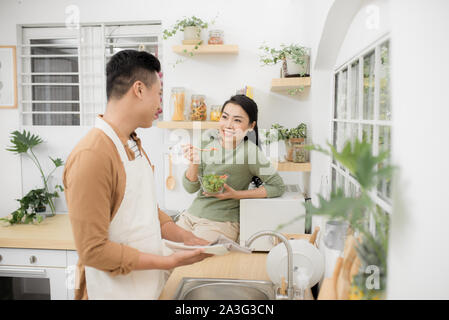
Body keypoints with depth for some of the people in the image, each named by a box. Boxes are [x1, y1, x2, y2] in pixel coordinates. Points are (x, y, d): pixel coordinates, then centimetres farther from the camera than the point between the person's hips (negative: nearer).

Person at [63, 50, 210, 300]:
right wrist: (169, 262, -21)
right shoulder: (91, 157, -24)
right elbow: (93, 251, -23)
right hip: (115, 291, -8)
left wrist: (186, 238, -2)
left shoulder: (134, 145, 5)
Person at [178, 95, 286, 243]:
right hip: (190, 215, 5)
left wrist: (236, 194, -17)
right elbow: (190, 188, 1)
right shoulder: (208, 144, 0)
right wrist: (194, 163, -19)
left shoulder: (248, 151, -15)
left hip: (220, 223, -5)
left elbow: (278, 186, -11)